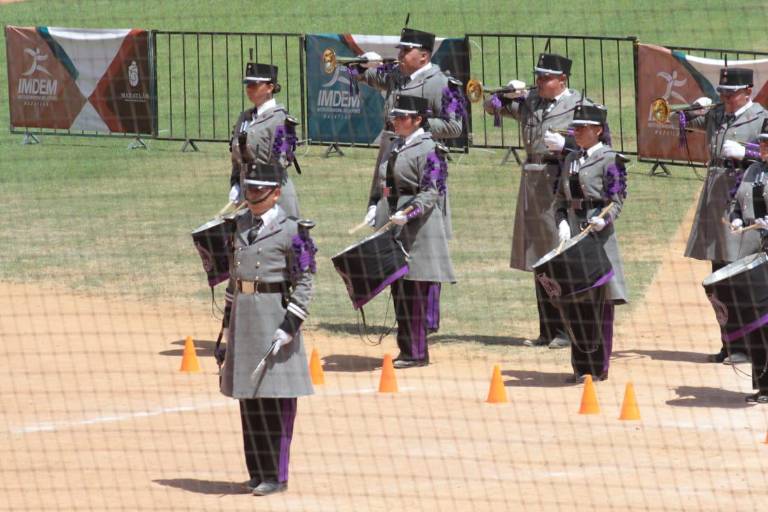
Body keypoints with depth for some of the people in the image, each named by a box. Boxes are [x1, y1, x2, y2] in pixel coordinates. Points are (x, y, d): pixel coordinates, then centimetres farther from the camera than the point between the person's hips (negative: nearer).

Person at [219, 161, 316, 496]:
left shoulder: (291, 230, -9)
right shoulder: (240, 225, 11)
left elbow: (304, 281, -11)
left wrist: (290, 325, -18)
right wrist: (233, 315, 17)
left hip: (274, 313, -7)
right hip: (243, 313, 7)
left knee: (275, 399, -4)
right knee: (248, 396, 11)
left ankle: (277, 476, 0)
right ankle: (257, 470, 19)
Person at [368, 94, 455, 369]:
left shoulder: (428, 150, -10)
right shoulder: (396, 147, 15)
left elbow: (430, 193, -16)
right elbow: (382, 185, 23)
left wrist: (407, 213, -27)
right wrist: (374, 209, 9)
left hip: (418, 228, -9)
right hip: (393, 226, 9)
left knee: (415, 289, -6)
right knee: (399, 289, 11)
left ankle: (417, 352, -2)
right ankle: (407, 349, 18)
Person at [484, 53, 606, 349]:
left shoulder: (579, 105, -4)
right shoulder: (529, 102, 14)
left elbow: (602, 141, -7)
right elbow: (492, 108, 21)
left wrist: (565, 144, -16)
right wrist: (508, 94, 0)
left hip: (563, 183, -7)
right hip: (533, 183, 7)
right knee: (540, 261, 10)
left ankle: (568, 331, -4)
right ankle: (548, 331, 16)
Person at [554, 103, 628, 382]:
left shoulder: (609, 160, -4)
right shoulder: (571, 159, 15)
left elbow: (616, 200, -8)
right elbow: (561, 198, 15)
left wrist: (603, 219, -26)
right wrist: (562, 223, -2)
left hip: (598, 234, -6)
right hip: (573, 234, 6)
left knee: (600, 303, -2)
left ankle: (599, 367, 3)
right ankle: (581, 366, 16)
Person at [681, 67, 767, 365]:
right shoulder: (716, 116, 13)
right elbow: (686, 122, 24)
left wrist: (744, 153, -21)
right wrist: (696, 107, 4)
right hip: (715, 200, 7)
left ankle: (743, 347, -4)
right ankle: (729, 344, 17)